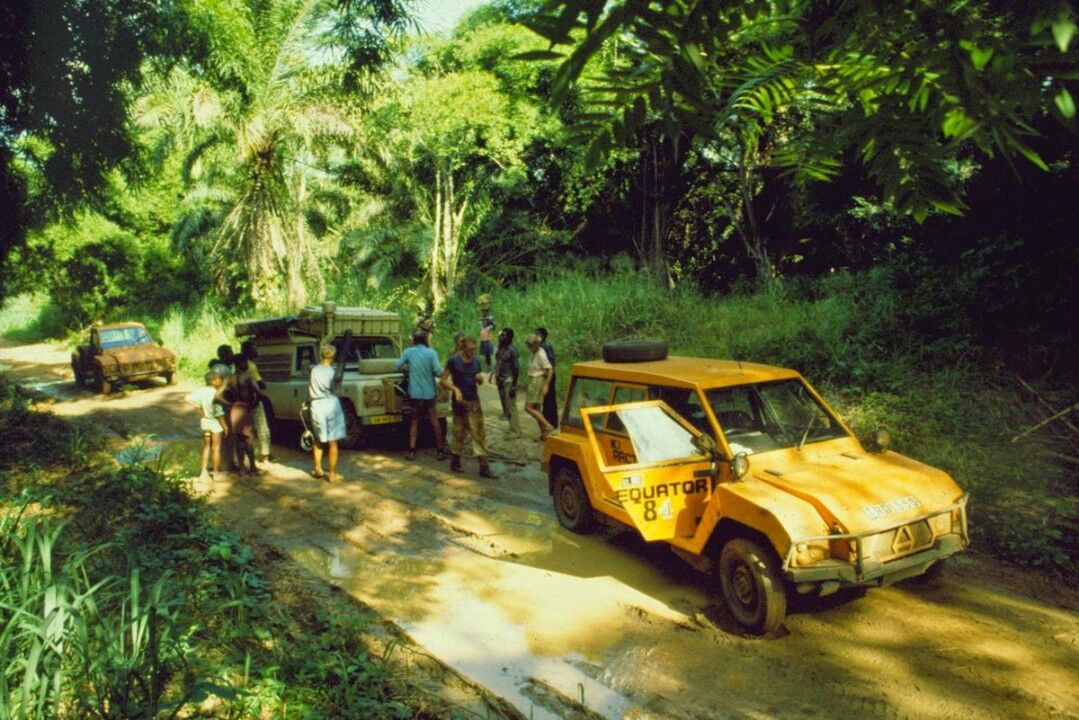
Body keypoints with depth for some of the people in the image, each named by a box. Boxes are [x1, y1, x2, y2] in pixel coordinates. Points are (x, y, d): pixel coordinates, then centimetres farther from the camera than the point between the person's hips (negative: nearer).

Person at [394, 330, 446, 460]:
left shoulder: (408, 352, -2)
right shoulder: (431, 353, -7)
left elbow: (396, 366, 1)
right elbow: (438, 372, -13)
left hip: (414, 393, 1)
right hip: (429, 393, -1)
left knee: (414, 421, 13)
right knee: (434, 422, 8)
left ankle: (412, 451, 10)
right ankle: (440, 450, 10)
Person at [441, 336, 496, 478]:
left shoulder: (476, 361, 6)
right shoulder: (453, 361, -8)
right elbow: (443, 380, -8)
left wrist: (480, 378, -6)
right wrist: (455, 389, -23)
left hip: (474, 401, 4)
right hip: (460, 401, -4)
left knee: (479, 434, 0)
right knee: (459, 433, 6)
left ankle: (484, 467, 1)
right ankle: (455, 462, 24)